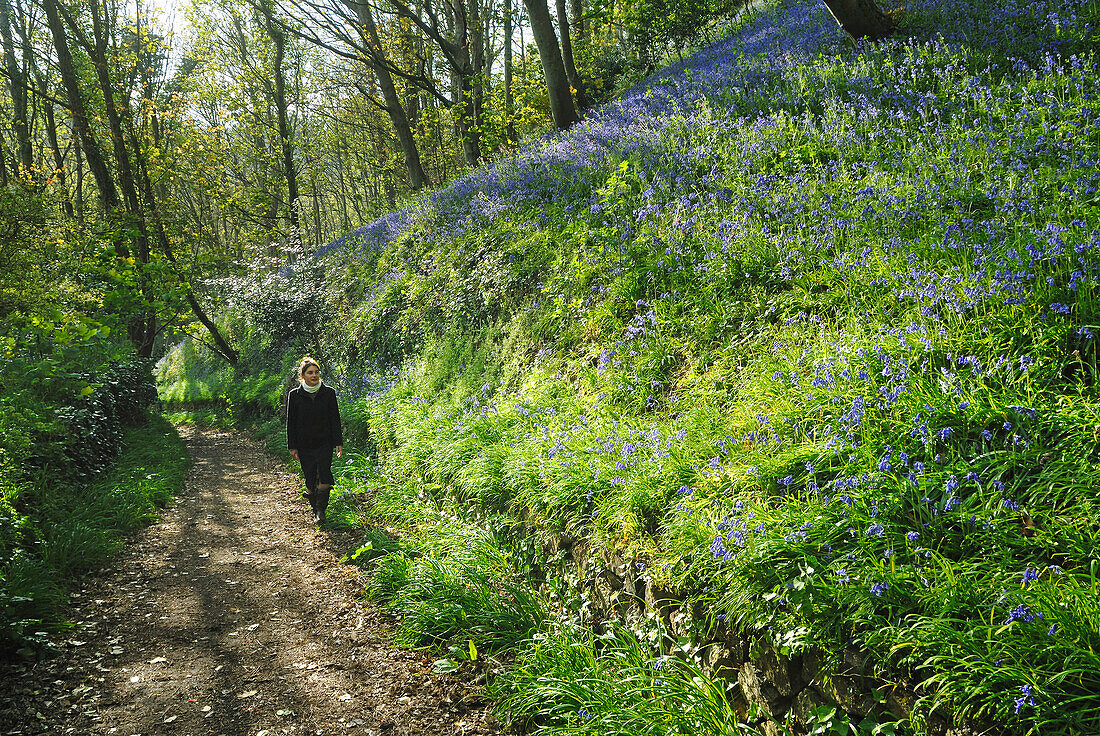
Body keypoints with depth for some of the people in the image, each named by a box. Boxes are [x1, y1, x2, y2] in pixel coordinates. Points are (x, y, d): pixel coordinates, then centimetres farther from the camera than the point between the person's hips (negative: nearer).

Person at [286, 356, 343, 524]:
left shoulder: (328, 393, 2)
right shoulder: (294, 395, 0)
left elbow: (335, 419, 5)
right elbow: (291, 422, 4)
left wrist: (339, 443, 1)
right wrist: (292, 447, 1)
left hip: (325, 443, 0)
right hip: (304, 445, 0)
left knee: (324, 475, -13)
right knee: (310, 478, 3)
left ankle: (321, 510, 0)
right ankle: (315, 508, 24)